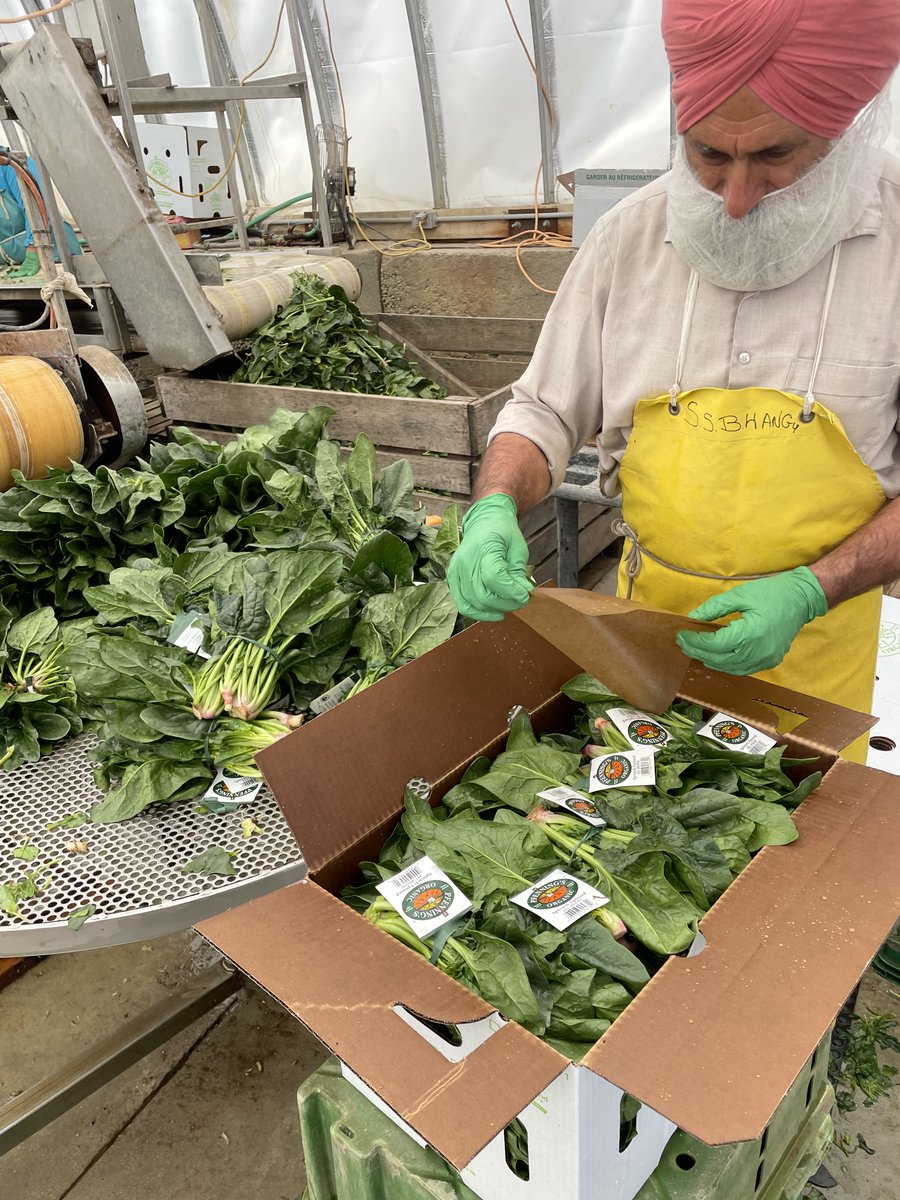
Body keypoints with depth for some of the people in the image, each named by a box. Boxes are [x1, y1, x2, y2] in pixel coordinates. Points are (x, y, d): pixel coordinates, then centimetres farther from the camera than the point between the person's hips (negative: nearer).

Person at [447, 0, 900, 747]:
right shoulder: (628, 237, -6)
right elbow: (544, 413, 0)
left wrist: (811, 592, -22)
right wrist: (494, 510, -19)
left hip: (812, 637, -1)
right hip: (645, 616, 2)